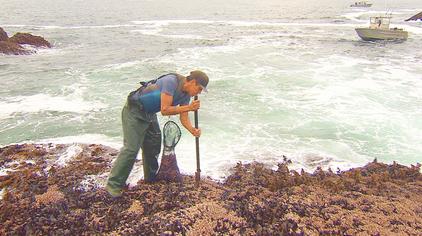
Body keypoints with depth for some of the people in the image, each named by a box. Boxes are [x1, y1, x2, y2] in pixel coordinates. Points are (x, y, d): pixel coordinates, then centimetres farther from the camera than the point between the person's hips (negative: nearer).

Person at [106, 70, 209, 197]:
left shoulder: (186, 94, 0)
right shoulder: (171, 81, -27)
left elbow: (184, 118, 0)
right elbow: (165, 110, -30)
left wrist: (192, 130, -19)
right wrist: (188, 107, -27)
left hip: (149, 113, 9)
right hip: (134, 111, -9)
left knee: (154, 146, 14)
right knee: (131, 148, -13)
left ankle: (151, 178, 32)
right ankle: (114, 184, -4)